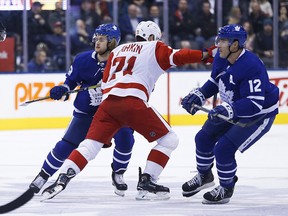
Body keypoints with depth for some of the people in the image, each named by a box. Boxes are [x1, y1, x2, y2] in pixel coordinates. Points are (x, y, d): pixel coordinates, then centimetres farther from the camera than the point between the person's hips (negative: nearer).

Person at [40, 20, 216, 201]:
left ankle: (62, 179, -9)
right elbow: (177, 57, 1)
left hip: (108, 101, 5)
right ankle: (146, 183, -1)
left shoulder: (117, 51, 31)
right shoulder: (154, 48, 17)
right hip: (132, 101, -5)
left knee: (91, 143, 8)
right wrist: (205, 55, 3)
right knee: (169, 139, 6)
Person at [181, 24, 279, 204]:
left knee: (224, 148, -18)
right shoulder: (221, 58, -10)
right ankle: (204, 176, 38)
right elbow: (215, 81, 10)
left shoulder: (252, 66, -35)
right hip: (234, 110, 9)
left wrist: (229, 109, -48)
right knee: (204, 137, 12)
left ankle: (226, 189, 7)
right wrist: (198, 96, -5)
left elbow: (255, 103, -38)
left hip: (260, 114, -9)